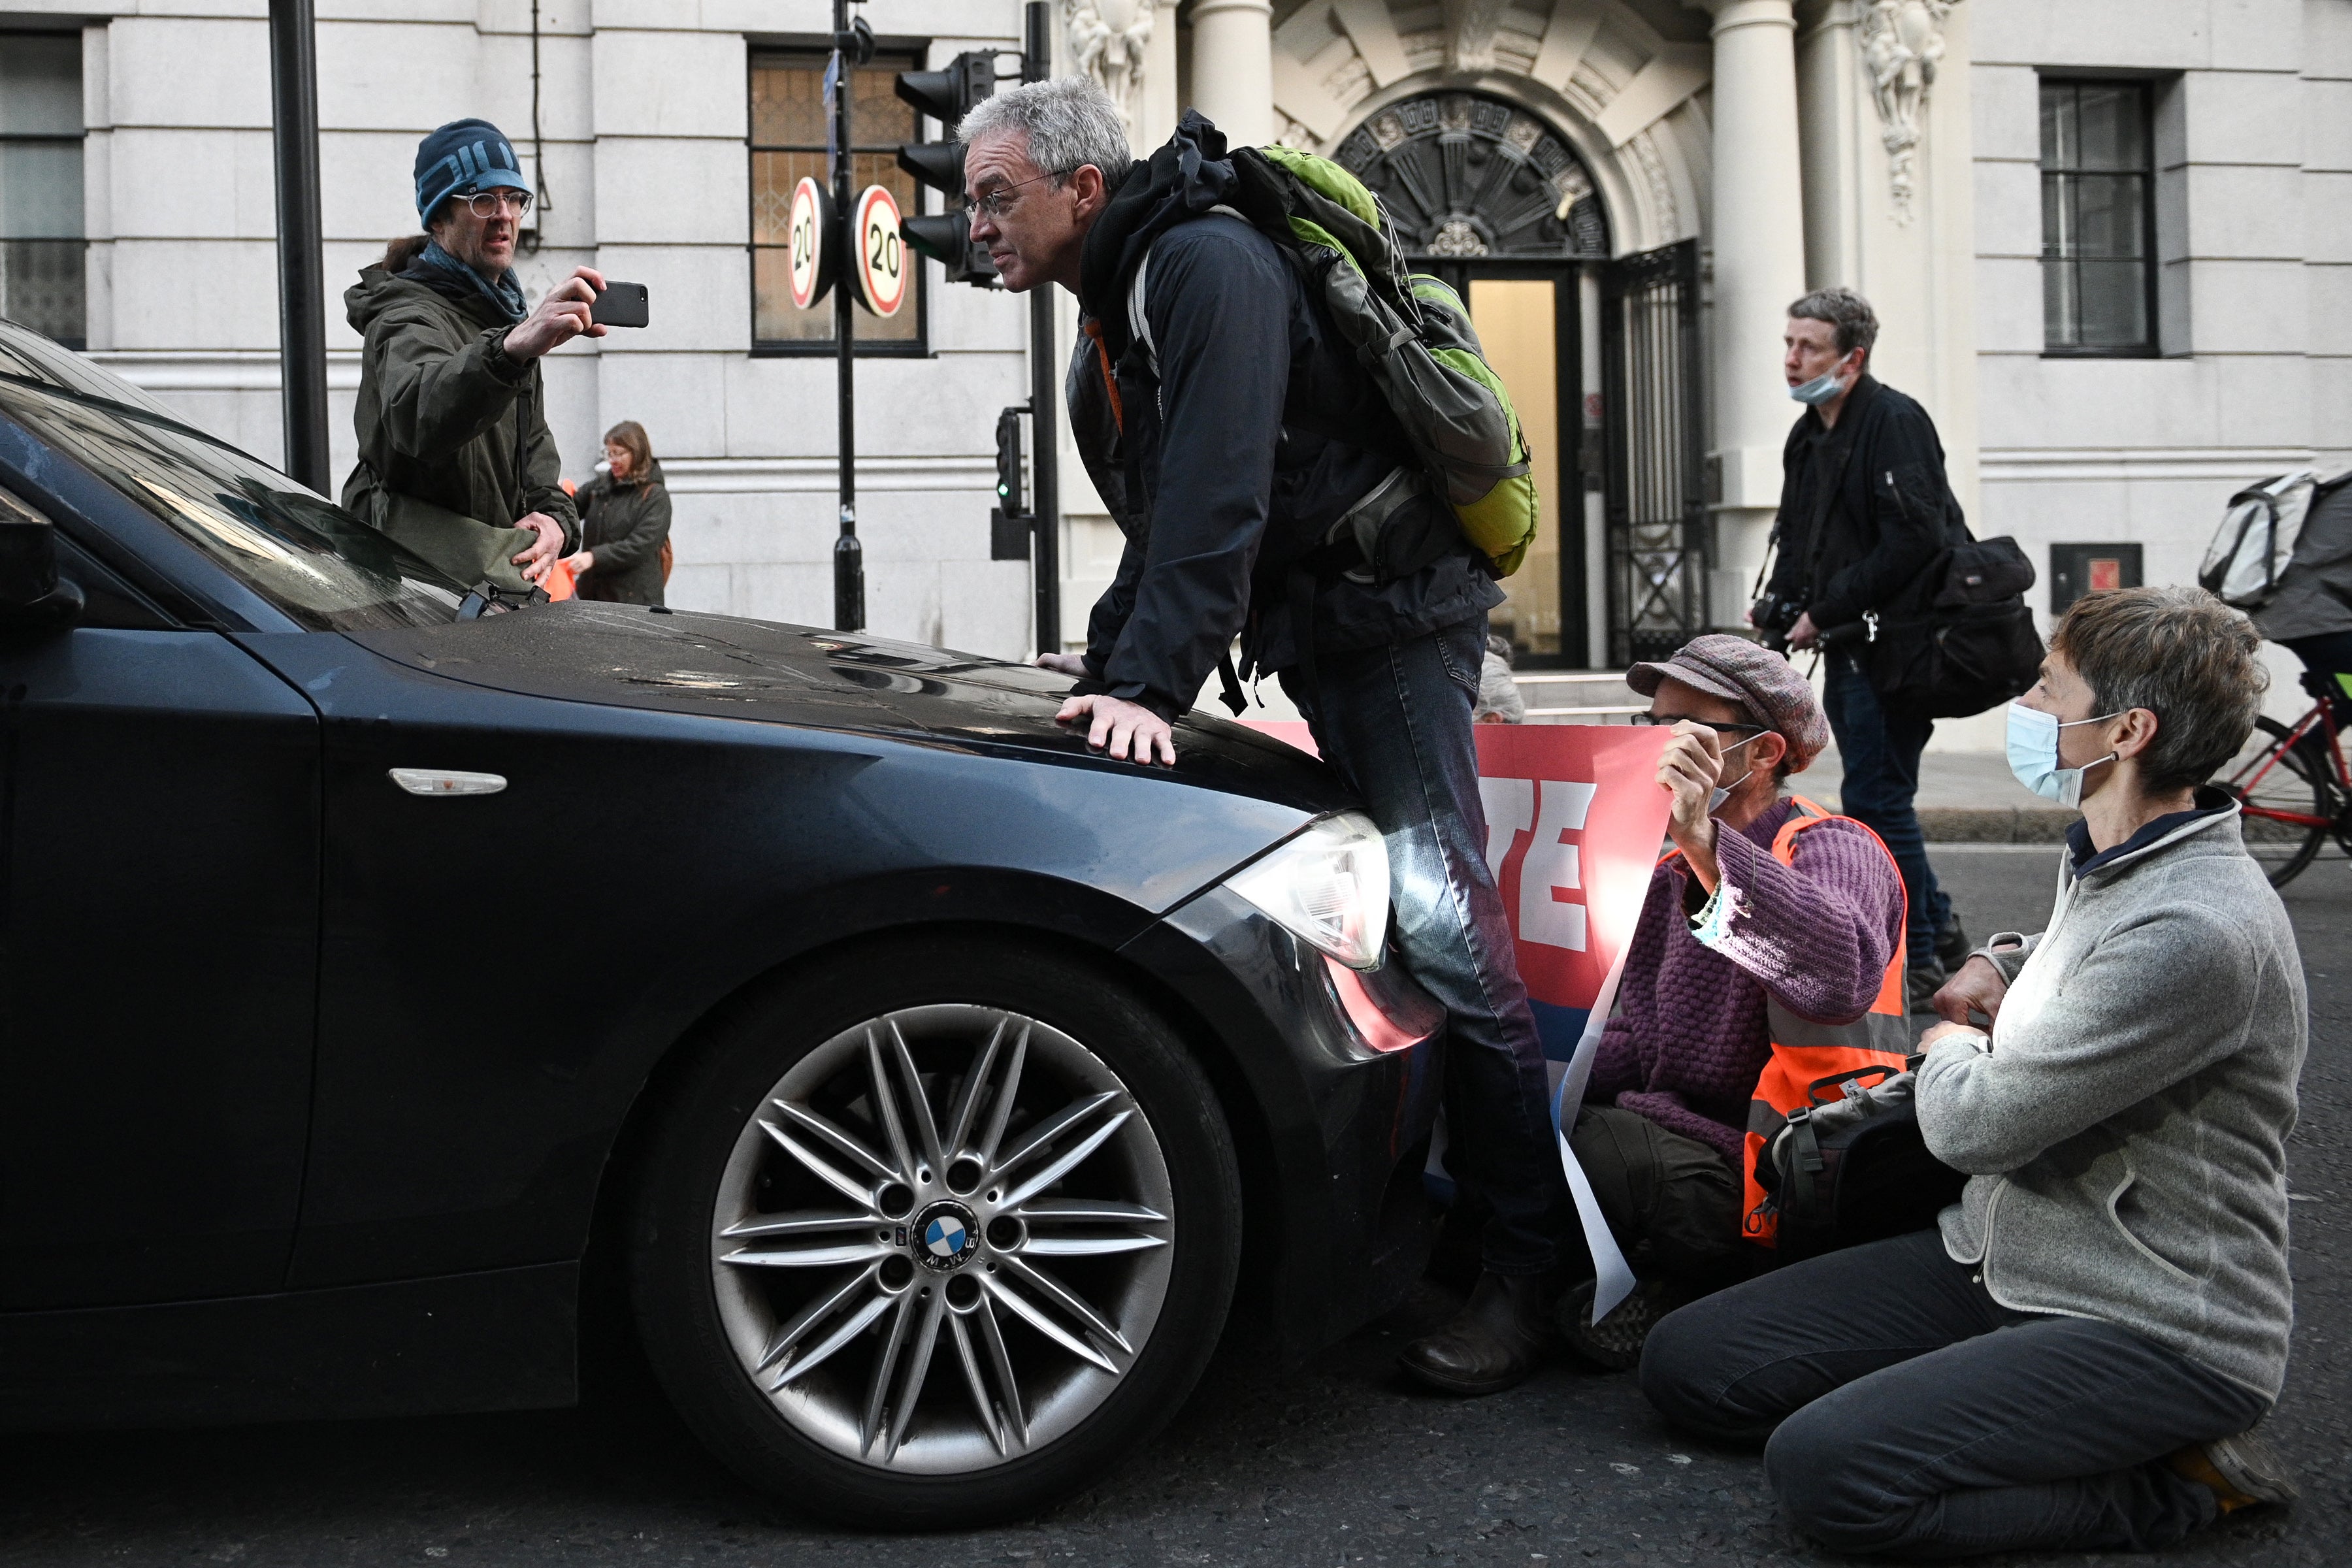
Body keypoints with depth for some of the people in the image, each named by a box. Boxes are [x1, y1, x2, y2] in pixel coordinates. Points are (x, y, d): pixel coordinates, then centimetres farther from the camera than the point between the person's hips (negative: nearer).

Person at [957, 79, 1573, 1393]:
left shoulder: (1207, 266, -16)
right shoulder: (1117, 307, 16)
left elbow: (1217, 498, -26)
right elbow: (1162, 514, 23)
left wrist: (1153, 683, -30)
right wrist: (1113, 657, 17)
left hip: (1393, 611, -10)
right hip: (1312, 627, 10)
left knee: (1441, 919, -13)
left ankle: (1530, 1269, -8)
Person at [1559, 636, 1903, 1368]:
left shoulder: (1835, 850, -8)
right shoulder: (1673, 877, 19)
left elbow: (1845, 977, -33)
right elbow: (1637, 1042, 10)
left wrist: (1707, 847, -43)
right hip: (1682, 1151, 8)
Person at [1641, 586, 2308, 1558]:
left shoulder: (2197, 930, -25)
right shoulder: (2104, 861, 7)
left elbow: (1975, 1125, -23)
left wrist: (1949, 1046, 0)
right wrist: (1998, 964, 11)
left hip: (2156, 1332, -9)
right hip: (1999, 1261, 10)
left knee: (1826, 1470, -28)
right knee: (1686, 1366, 0)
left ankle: (2168, 1481, -6)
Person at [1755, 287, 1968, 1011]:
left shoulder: (1894, 422, -13)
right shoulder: (1808, 436, 15)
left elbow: (1912, 541, -22)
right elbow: (1797, 540, 23)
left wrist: (1825, 613, -18)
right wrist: (1775, 609, 6)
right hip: (1846, 650, 9)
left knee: (1875, 801, -8)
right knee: (1875, 796, 15)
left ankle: (1915, 961, 3)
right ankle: (1937, 927, 29)